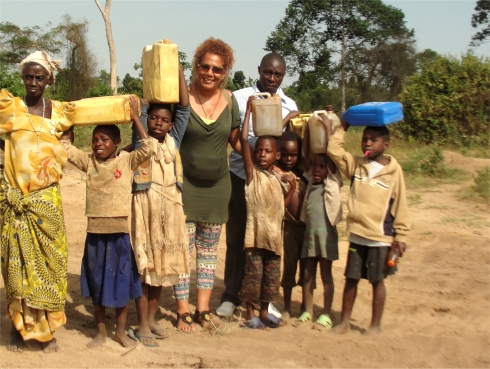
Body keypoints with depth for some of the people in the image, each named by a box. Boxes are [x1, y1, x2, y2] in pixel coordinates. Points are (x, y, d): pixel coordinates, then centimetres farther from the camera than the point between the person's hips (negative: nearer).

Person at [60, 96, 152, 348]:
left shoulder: (127, 161, -2)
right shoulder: (89, 162, 5)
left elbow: (147, 148, -16)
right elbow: (65, 148, 3)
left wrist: (135, 116, -15)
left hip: (120, 233, -2)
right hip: (95, 233, 3)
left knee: (121, 283, 9)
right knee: (97, 284, 11)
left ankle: (121, 331, 23)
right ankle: (100, 331, 25)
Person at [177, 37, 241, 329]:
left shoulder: (229, 99, 0)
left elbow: (236, 141, 6)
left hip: (217, 185, 4)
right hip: (186, 184, -4)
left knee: (209, 249, 12)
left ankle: (203, 309, 23)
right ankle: (183, 310, 12)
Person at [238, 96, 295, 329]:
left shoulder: (278, 177, 11)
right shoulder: (253, 173, -4)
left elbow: (281, 206, 15)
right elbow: (244, 140, -14)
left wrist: (292, 187, 2)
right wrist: (249, 110, -14)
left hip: (274, 235, 5)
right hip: (255, 233, -5)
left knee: (272, 275, 12)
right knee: (253, 274, -1)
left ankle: (264, 312, 26)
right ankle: (250, 314, 11)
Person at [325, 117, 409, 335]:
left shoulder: (393, 170, -5)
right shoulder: (356, 165, 5)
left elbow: (400, 206, -3)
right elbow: (334, 151, -1)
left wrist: (400, 236, -4)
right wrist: (342, 127, 6)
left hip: (381, 237, -3)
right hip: (356, 235, 3)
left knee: (377, 280, 8)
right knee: (351, 278, 10)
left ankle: (376, 324, 20)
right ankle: (344, 322, 21)